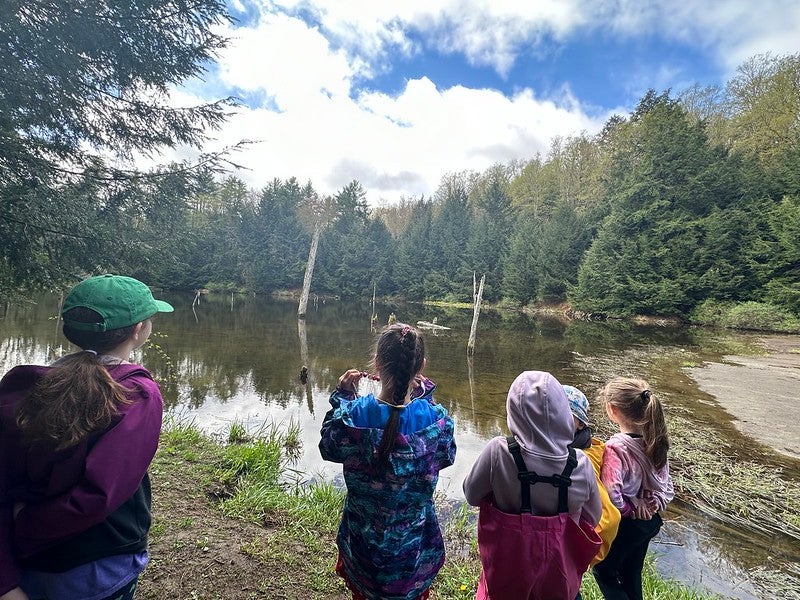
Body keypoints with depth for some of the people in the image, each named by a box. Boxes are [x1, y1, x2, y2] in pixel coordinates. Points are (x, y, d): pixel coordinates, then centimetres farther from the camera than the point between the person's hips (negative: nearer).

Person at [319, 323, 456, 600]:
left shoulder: (353, 416, -25)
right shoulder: (436, 419, -24)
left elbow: (329, 448, -5)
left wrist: (342, 395, -2)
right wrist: (427, 394, -4)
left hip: (364, 539, 0)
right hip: (415, 542, 0)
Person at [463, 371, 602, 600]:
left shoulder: (498, 452, -26)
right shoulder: (581, 465, -19)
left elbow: (472, 495, -10)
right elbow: (592, 519, -2)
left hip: (506, 571, -2)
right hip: (558, 577, 2)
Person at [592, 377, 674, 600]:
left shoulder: (615, 447, -31)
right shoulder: (653, 439, -9)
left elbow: (611, 496, -32)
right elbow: (665, 482, 2)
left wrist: (630, 509, -15)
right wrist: (654, 503, -2)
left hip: (625, 524, -7)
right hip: (649, 520, 7)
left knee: (603, 571, 19)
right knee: (632, 574, 27)